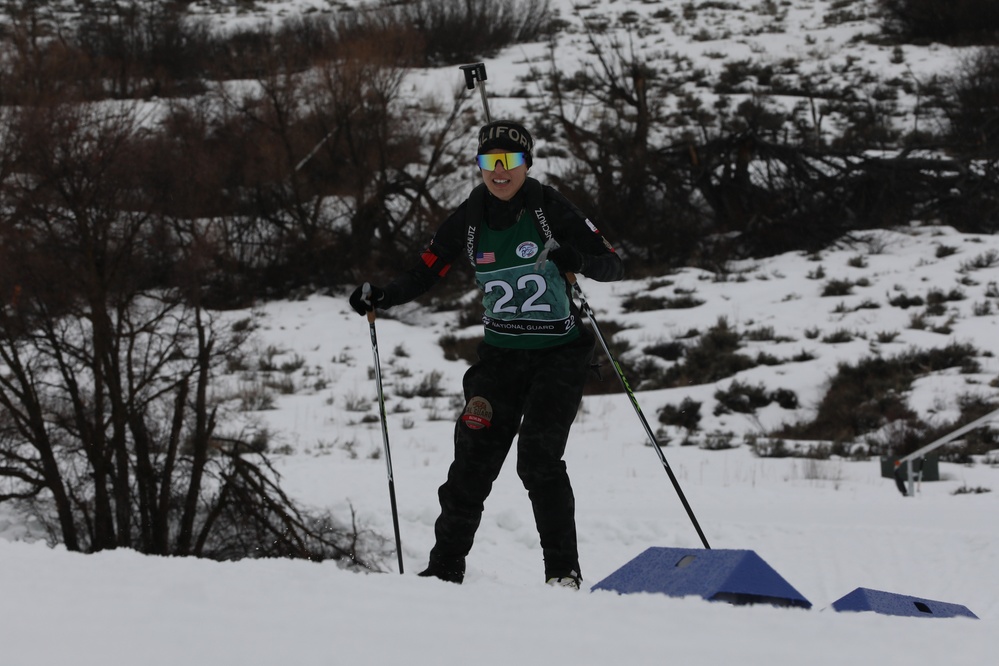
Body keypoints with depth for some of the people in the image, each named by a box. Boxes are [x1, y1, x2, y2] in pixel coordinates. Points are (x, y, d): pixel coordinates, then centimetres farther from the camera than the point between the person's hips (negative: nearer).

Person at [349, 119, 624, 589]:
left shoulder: (550, 208, -9)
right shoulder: (470, 218, 1)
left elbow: (612, 265, -9)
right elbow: (425, 272, 8)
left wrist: (577, 259, -31)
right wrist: (381, 298, -10)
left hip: (559, 354, -3)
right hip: (500, 353, 3)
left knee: (538, 458, -16)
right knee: (474, 457, -5)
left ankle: (564, 572, -6)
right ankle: (445, 566, 4)